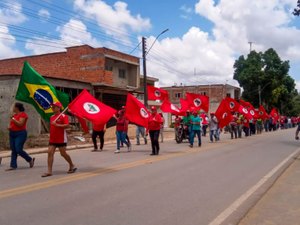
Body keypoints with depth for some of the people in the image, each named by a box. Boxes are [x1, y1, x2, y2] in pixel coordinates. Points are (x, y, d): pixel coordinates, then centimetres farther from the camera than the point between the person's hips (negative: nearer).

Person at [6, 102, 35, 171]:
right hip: (12, 134, 8)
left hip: (20, 134, -8)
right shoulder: (14, 115, 15)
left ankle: (30, 160, 7)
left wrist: (13, 119, -13)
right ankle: (13, 166, 8)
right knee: (13, 150, 5)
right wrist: (9, 127, 2)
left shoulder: (23, 114, -9)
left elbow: (20, 124, -19)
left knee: (19, 150, -12)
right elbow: (11, 123, 23)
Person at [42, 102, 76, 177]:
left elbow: (67, 125, -21)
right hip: (52, 139, 7)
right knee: (50, 153, -5)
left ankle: (72, 166, 25)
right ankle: (49, 171, -4)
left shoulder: (63, 116, -9)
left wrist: (57, 124, -25)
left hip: (61, 139, -7)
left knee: (63, 153, 2)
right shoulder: (52, 117, 15)